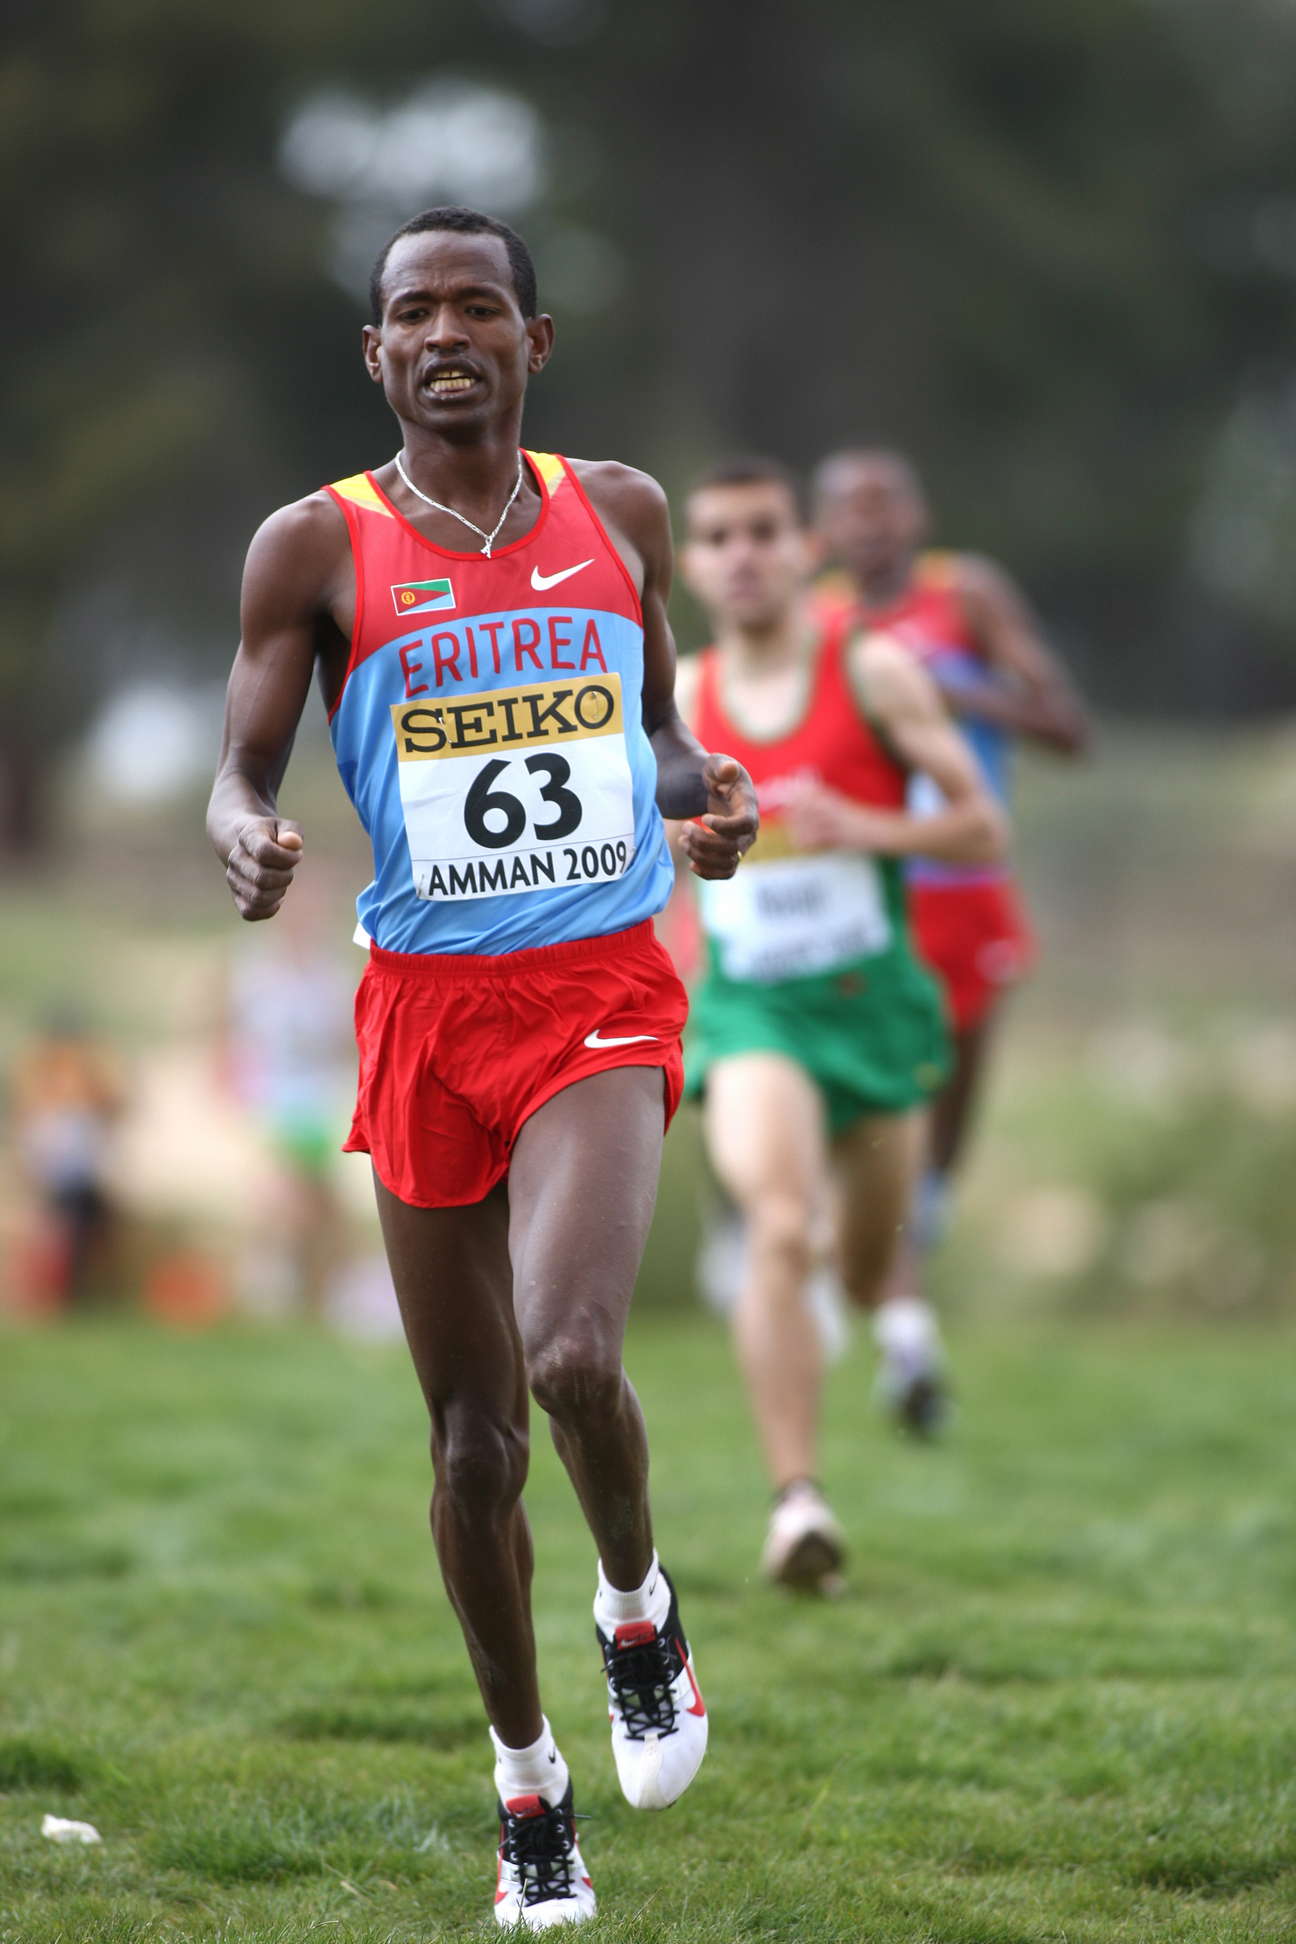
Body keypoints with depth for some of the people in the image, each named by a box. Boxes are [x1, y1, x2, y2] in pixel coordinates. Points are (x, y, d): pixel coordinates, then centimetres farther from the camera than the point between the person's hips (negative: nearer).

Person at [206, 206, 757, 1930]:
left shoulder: (621, 513, 7)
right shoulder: (317, 546, -1)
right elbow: (242, 769, 0)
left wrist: (705, 791, -2)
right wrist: (250, 843, -23)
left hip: (603, 990, 0)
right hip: (425, 1007, 0)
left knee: (569, 1355, -24)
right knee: (473, 1430, 7)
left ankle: (639, 1604, 8)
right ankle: (527, 1779, 24)